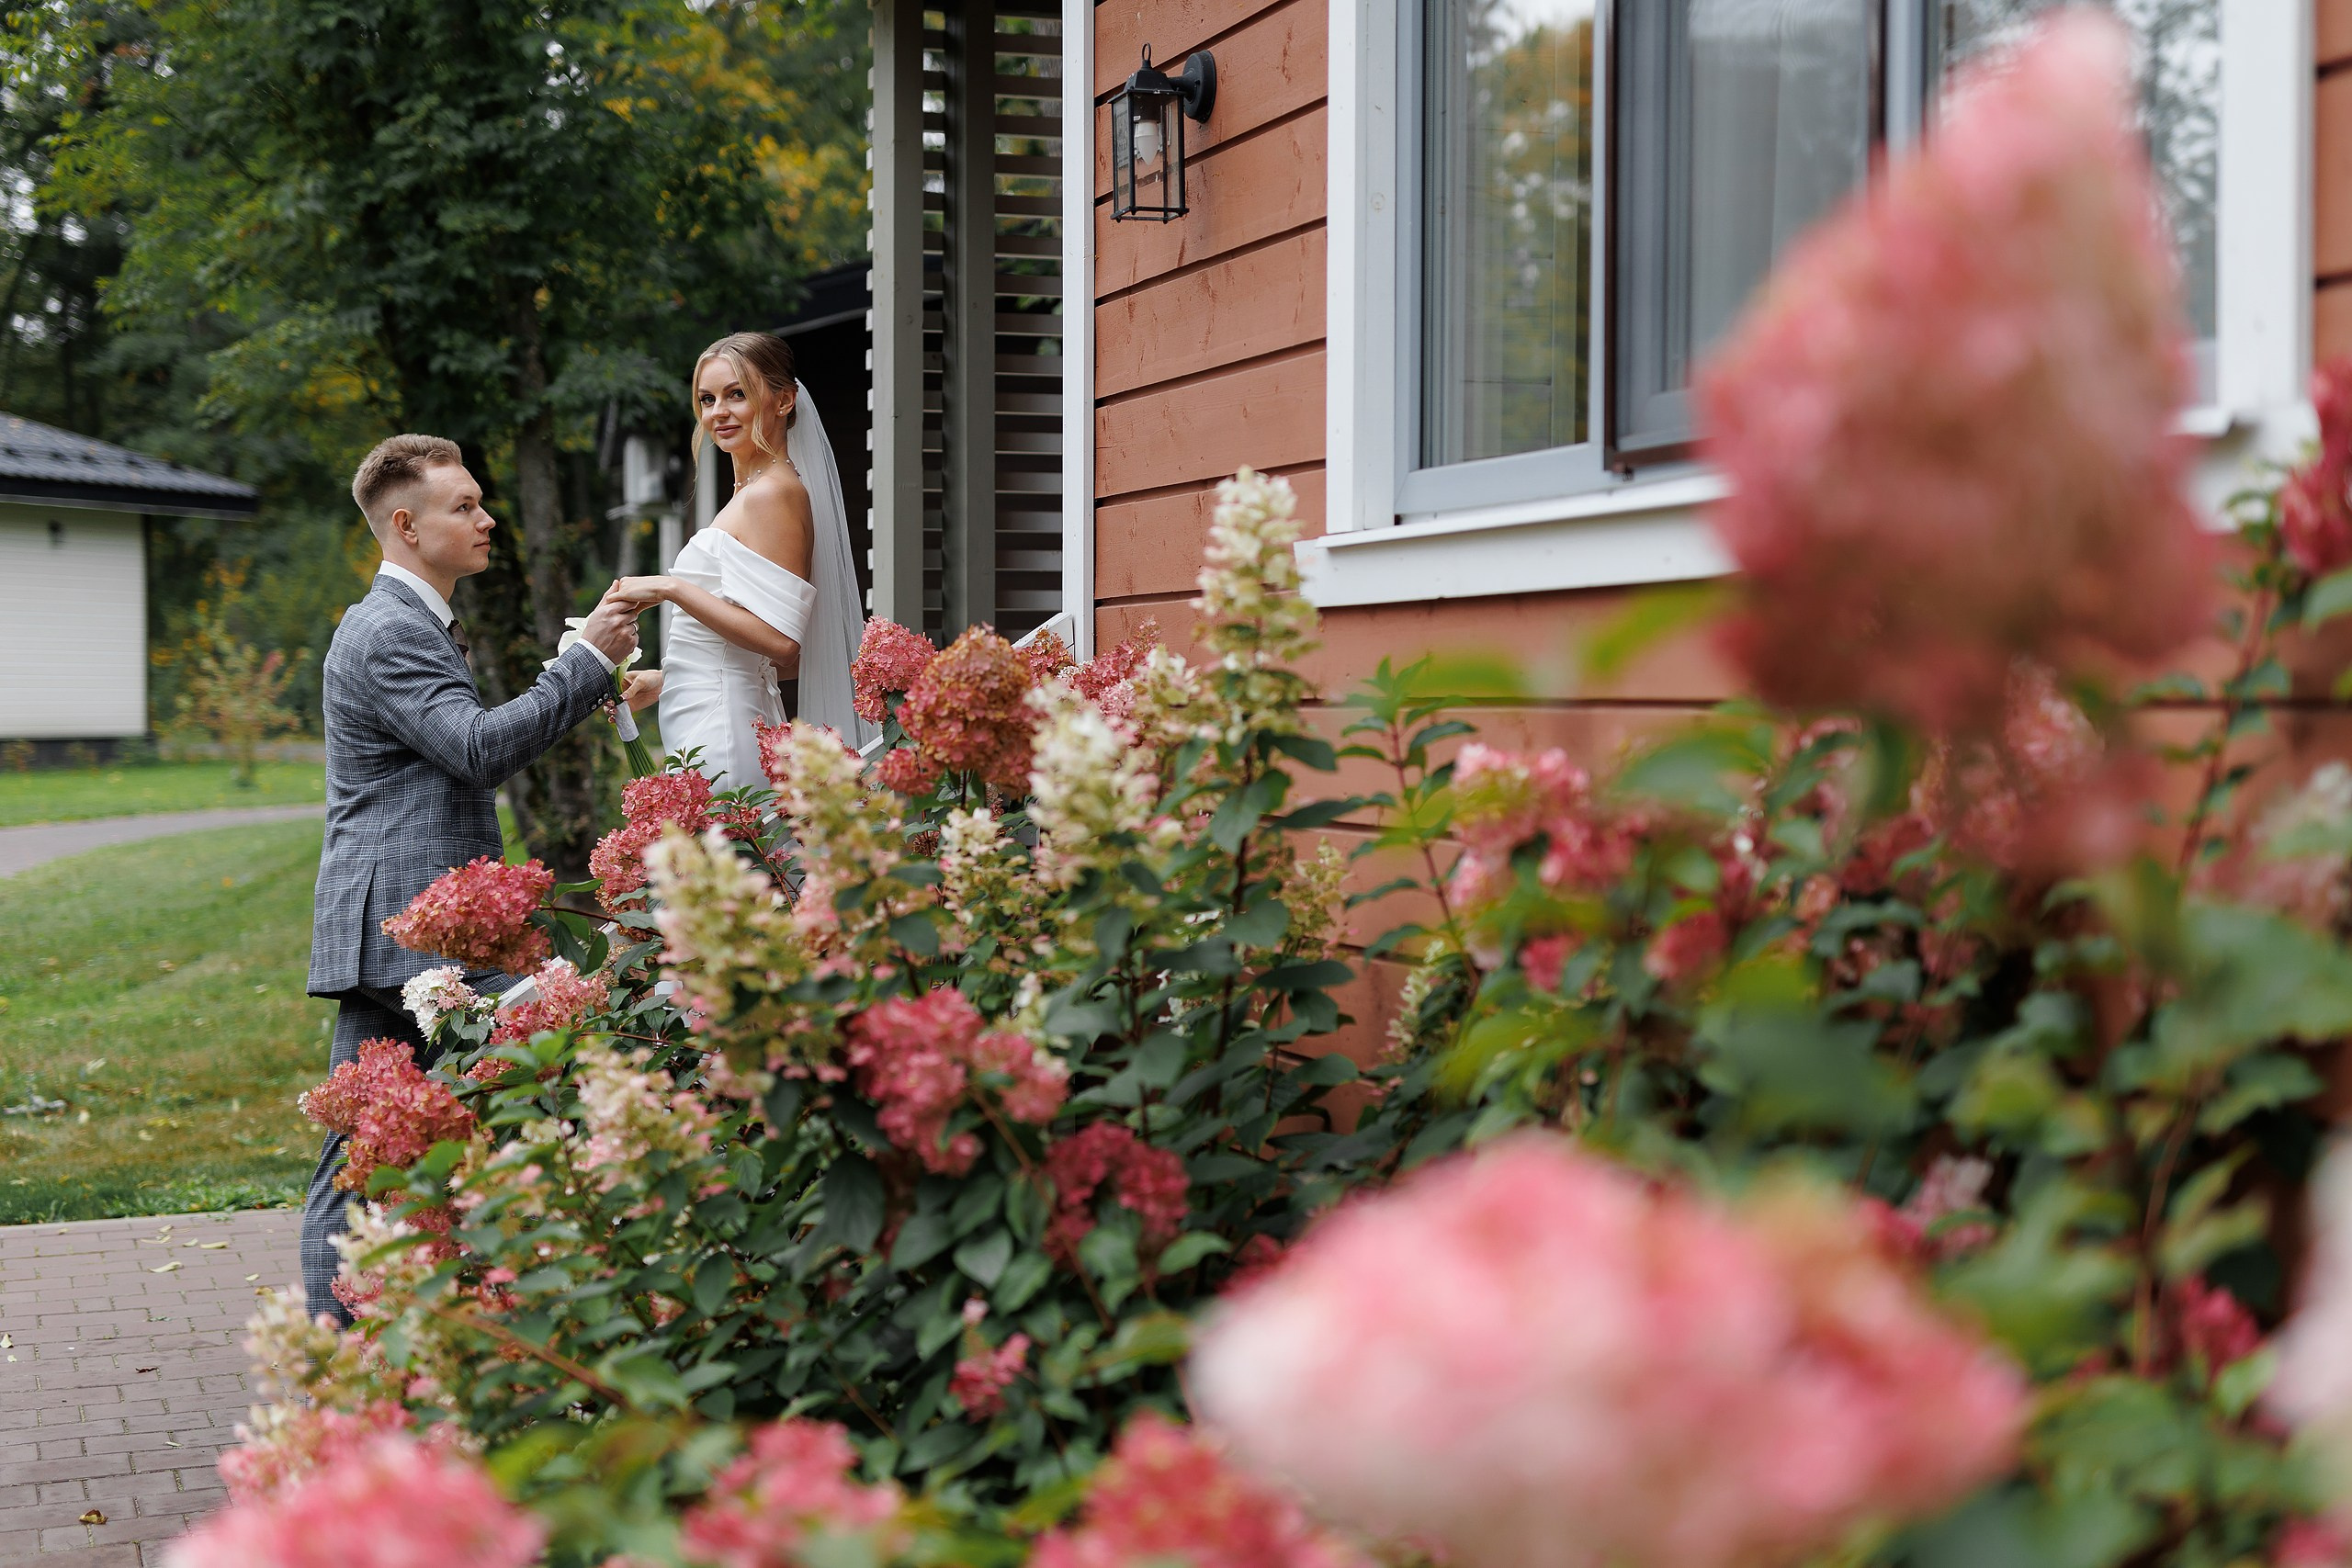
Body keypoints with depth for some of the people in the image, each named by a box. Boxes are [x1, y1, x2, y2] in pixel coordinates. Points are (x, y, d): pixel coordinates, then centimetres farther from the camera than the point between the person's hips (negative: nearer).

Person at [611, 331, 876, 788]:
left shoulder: (771, 494, -11)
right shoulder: (756, 490, 18)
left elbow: (780, 641, -21)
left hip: (722, 730, -9)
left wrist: (670, 588, -15)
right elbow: (792, 658, 19)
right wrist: (667, 679, 18)